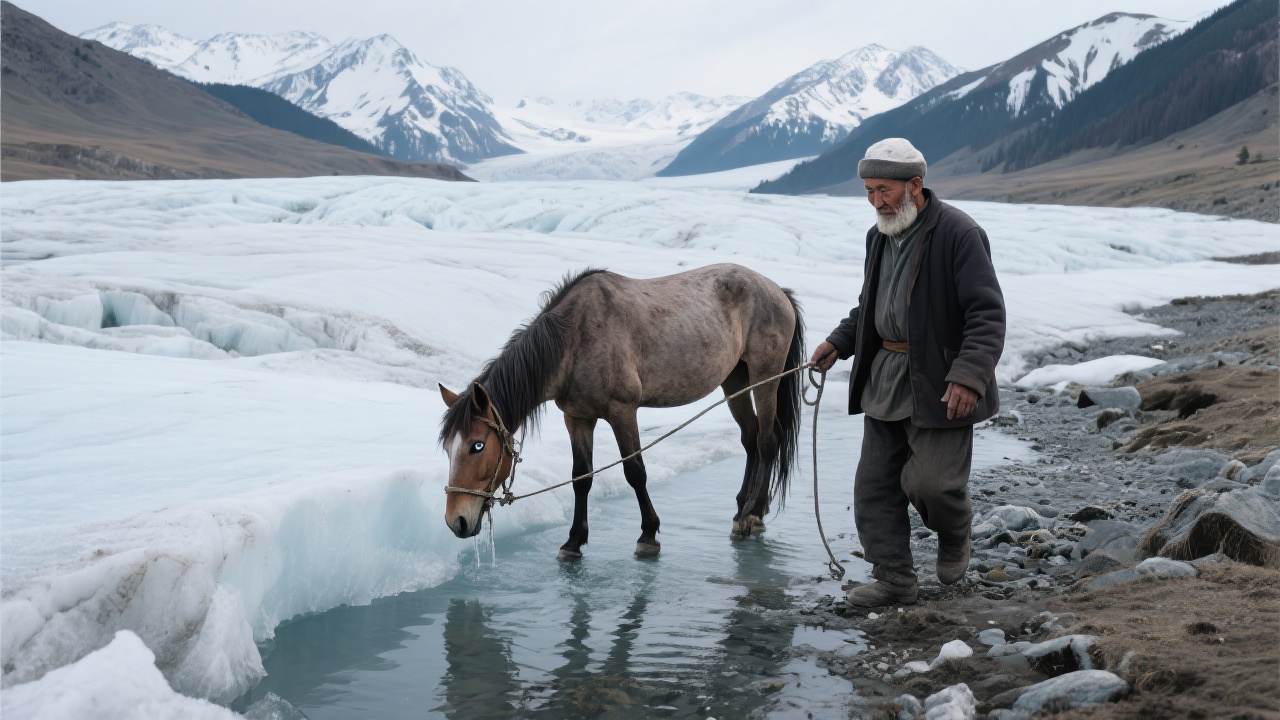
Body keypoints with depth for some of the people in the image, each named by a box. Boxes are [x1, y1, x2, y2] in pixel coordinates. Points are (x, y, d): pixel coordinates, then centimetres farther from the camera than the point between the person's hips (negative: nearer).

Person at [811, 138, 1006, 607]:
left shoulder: (958, 234, -14)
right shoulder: (879, 236, 13)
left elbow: (987, 314, -19)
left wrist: (967, 377, -30)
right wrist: (839, 342, 10)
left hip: (938, 385, -8)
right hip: (884, 379, 8)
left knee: (929, 481, -9)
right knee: (875, 485, 6)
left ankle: (954, 538, 24)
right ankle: (893, 579, 17)